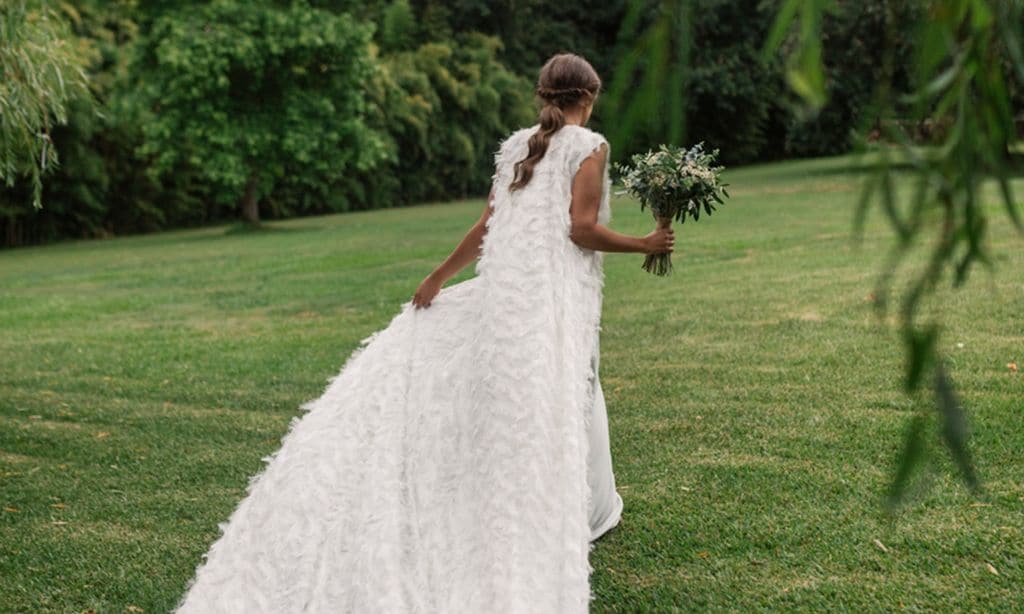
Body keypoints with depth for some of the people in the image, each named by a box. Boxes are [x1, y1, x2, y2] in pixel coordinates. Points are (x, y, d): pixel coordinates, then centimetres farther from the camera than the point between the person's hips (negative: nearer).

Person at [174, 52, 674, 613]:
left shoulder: (515, 147, 16)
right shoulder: (589, 146, -2)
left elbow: (485, 229, 14)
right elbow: (581, 229, -12)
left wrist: (440, 276, 23)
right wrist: (643, 245, 1)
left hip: (501, 293, 5)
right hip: (554, 299, -5)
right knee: (550, 413, 0)